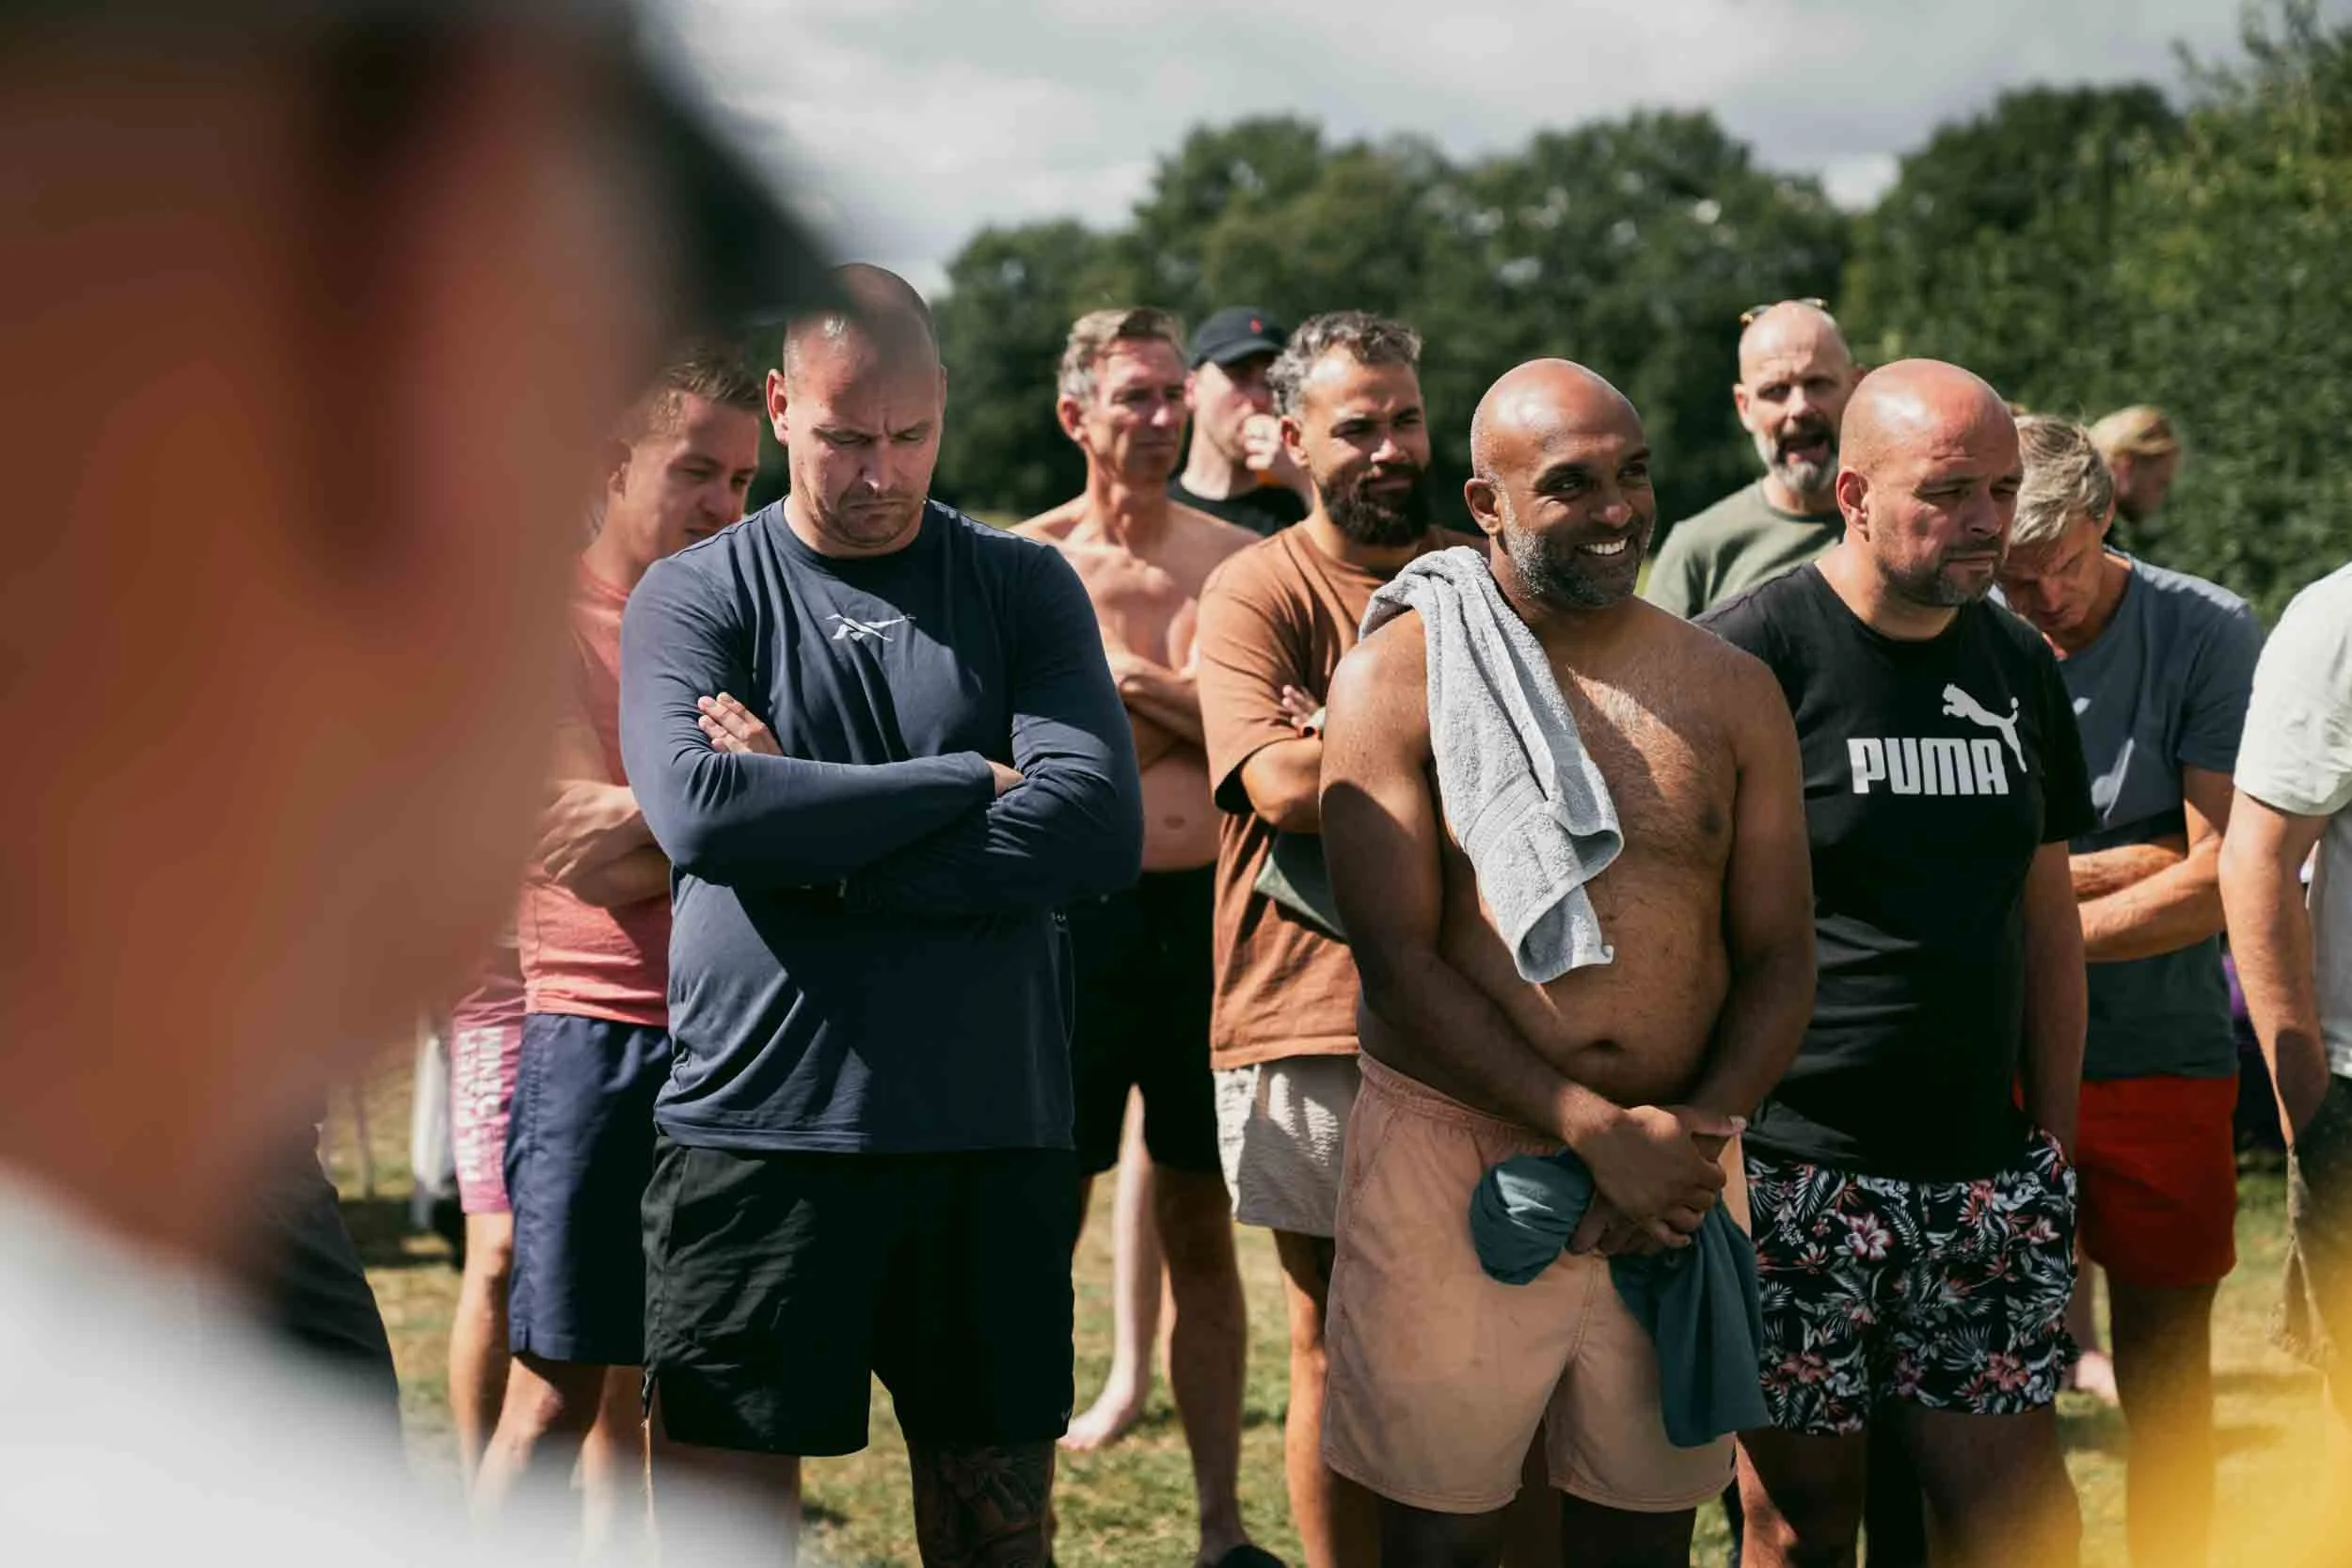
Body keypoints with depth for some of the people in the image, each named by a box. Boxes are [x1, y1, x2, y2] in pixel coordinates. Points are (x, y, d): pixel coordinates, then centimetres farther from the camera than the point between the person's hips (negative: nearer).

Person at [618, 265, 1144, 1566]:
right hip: (756, 1127, -1)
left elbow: (1100, 826, -7)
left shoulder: (1021, 588, 9)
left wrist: (816, 844, -11)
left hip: (993, 1131, 2)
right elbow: (698, 809, -16)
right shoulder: (693, 595, 4)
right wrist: (968, 782, -9)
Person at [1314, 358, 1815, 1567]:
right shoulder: (1399, 678, -3)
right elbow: (1397, 958, -10)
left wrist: (1699, 1134, -10)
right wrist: (1599, 1131, -17)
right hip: (1450, 1162, -3)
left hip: (1673, 1180, 3)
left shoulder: (1731, 691, 8)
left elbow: (1779, 958, 8)